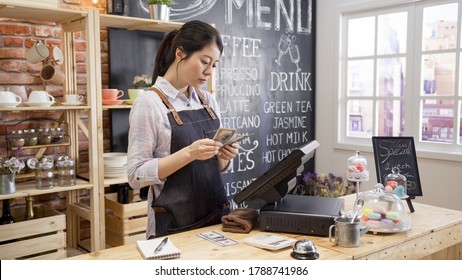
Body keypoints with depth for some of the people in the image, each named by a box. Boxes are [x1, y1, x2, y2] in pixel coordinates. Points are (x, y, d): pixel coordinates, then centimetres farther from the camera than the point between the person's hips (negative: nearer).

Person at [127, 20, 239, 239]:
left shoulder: (208, 100, 6)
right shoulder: (149, 102, -12)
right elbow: (136, 174, -15)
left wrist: (224, 156, -8)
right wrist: (189, 153, -25)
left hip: (217, 216, 6)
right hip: (175, 224, -6)